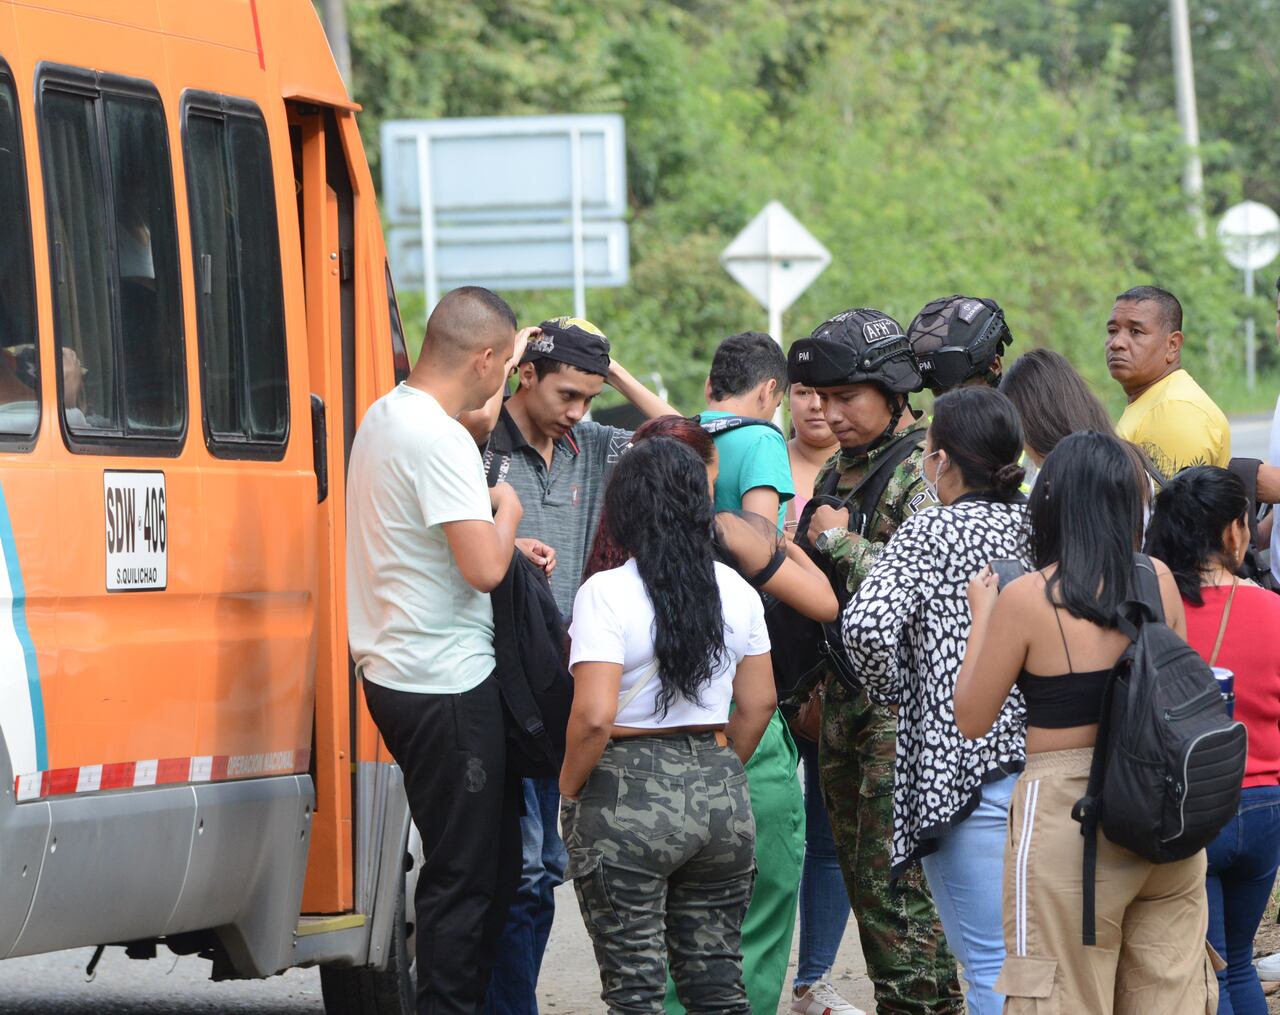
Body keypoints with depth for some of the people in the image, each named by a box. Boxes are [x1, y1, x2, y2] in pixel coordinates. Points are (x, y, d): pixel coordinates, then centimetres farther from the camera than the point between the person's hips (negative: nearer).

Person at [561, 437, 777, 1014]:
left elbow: (594, 717, -20)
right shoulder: (736, 591, 5)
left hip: (628, 798, -5)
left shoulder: (606, 594, -13)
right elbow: (758, 705, 11)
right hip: (722, 796, 5)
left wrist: (570, 790, -4)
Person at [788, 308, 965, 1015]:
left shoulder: (927, 469, -12)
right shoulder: (839, 471, 16)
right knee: (864, 879, 12)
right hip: (846, 702, 9)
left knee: (896, 883, -10)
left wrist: (840, 540, -15)